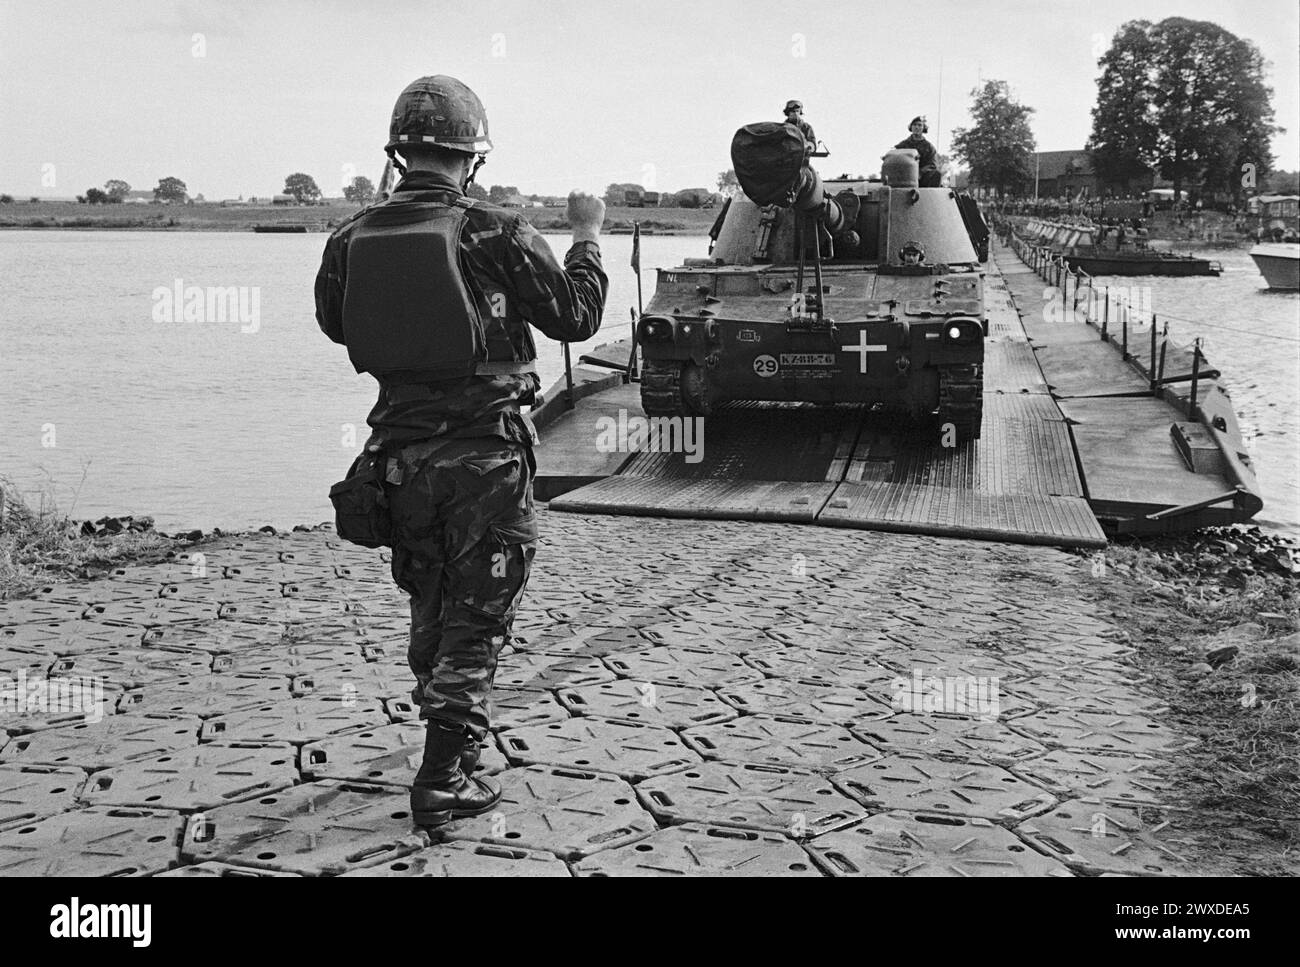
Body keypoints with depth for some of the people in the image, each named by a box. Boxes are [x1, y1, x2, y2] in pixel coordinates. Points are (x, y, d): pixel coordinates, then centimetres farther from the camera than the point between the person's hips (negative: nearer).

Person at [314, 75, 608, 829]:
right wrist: (589, 237, 11)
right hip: (486, 452, -4)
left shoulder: (353, 239, -2)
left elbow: (333, 323, 16)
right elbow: (579, 314, -3)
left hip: (401, 449, 4)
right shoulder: (497, 235, -14)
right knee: (477, 617, 4)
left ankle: (449, 729, 37)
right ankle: (445, 779, 2)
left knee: (430, 607, 21)